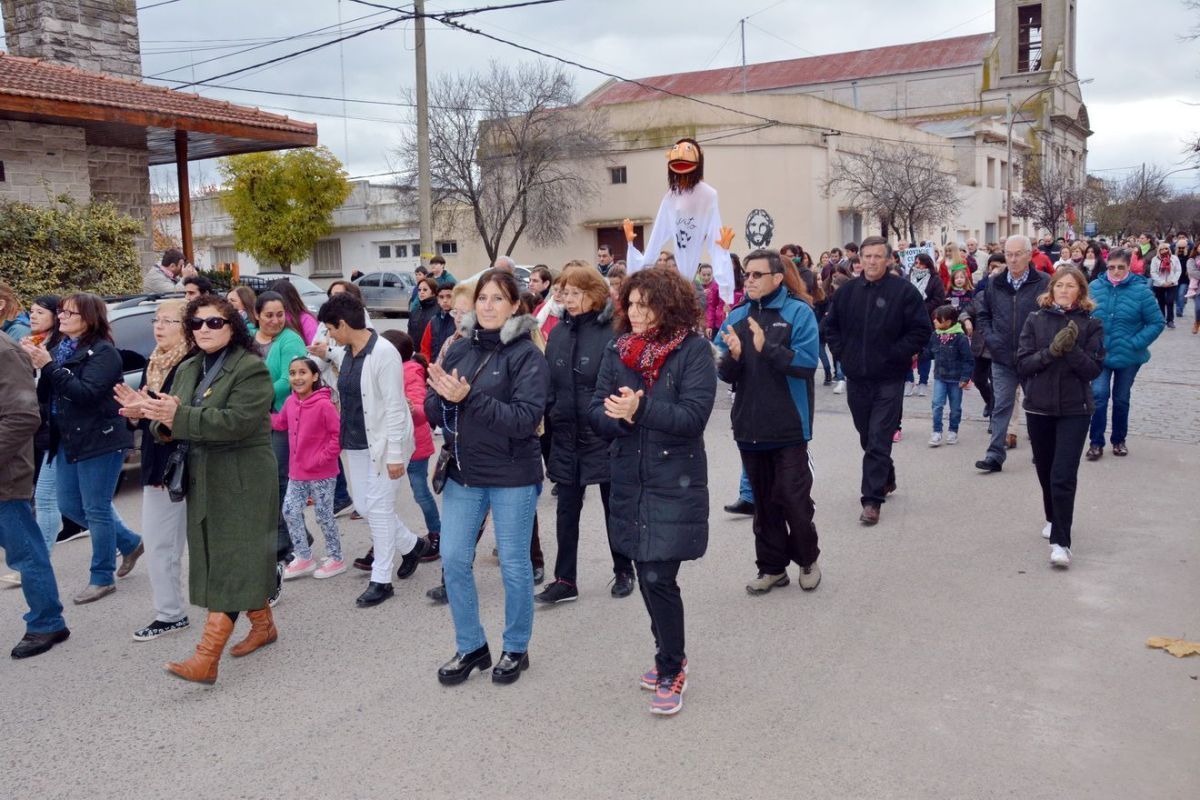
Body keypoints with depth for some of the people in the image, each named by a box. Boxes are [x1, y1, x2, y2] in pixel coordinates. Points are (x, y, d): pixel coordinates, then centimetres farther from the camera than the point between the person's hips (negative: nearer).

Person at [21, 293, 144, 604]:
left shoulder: (103, 352, -12)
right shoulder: (61, 348, 11)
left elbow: (86, 392, -24)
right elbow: (47, 393, 8)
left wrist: (49, 366, -24)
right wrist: (34, 363, -8)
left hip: (99, 440, -9)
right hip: (68, 439, 9)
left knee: (97, 509, 0)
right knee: (69, 506, 15)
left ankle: (102, 578, 14)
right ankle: (130, 543, 32)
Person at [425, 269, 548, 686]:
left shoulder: (527, 355, -10)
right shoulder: (460, 349, 5)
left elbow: (525, 418, -20)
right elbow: (434, 412, 5)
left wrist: (469, 399, -26)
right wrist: (444, 396, -18)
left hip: (512, 476, -5)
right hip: (463, 472, 5)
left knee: (513, 564, 7)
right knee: (453, 560, 8)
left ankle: (515, 649, 27)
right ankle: (470, 647, 27)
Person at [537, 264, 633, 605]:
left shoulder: (612, 332, -12)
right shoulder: (558, 333, 6)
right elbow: (549, 384, 12)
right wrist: (550, 418, 9)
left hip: (605, 436, -5)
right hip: (566, 436, 5)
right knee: (567, 510, 9)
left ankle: (624, 571, 28)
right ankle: (565, 580, 17)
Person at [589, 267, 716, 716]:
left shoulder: (693, 350, -9)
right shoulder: (617, 351, 5)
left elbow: (693, 415, -18)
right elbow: (597, 412, 2)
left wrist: (639, 409, -27)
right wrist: (618, 417, -20)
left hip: (675, 482, -5)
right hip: (630, 480, 5)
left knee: (659, 578, -7)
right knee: (646, 575, 14)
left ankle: (671, 670, 12)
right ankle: (671, 656, 34)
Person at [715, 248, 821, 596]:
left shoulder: (798, 312, -6)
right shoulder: (736, 316, 7)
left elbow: (808, 363, -17)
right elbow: (724, 373, 3)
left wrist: (767, 347, -28)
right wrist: (733, 356, -18)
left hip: (789, 426, -4)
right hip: (749, 426, 5)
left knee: (794, 499, 0)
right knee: (764, 501, 14)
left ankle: (808, 559, 25)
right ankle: (772, 566, 26)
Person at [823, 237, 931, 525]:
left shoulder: (904, 290, -7)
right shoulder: (846, 291, 6)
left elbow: (921, 330, -7)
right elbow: (831, 326, 17)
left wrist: (895, 355, -13)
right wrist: (842, 353, 4)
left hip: (888, 380, -5)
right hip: (856, 379, 5)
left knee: (878, 441, -7)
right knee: (868, 437, 17)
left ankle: (872, 499, -3)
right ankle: (887, 480, 39)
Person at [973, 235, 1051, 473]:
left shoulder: (1044, 283, -7)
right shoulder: (994, 283, 5)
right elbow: (982, 314, 14)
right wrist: (989, 338, 1)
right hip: (1002, 357, 2)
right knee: (1001, 407, 2)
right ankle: (995, 455, 4)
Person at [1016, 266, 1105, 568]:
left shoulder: (1091, 324, -1)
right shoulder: (1035, 320, 2)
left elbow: (1094, 369, -7)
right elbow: (1023, 364, -3)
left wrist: (1072, 349, -22)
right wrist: (1051, 351, -19)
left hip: (1074, 410, -2)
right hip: (1039, 407, 2)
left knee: (1063, 476, -10)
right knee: (1045, 470, 16)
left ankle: (1060, 541, -7)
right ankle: (1053, 518, 40)